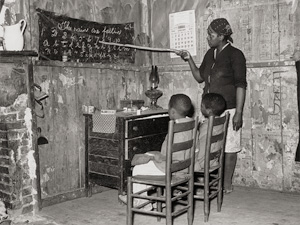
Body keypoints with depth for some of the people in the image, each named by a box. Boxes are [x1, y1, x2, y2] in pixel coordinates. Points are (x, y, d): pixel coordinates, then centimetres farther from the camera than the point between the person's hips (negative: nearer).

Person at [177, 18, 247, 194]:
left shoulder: (235, 54, -8)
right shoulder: (210, 54, 12)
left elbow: (241, 85, -11)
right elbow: (200, 77, 19)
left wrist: (238, 112, -17)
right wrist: (189, 59, 7)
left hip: (228, 109, -6)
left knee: (228, 149, 3)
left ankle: (227, 184, 14)